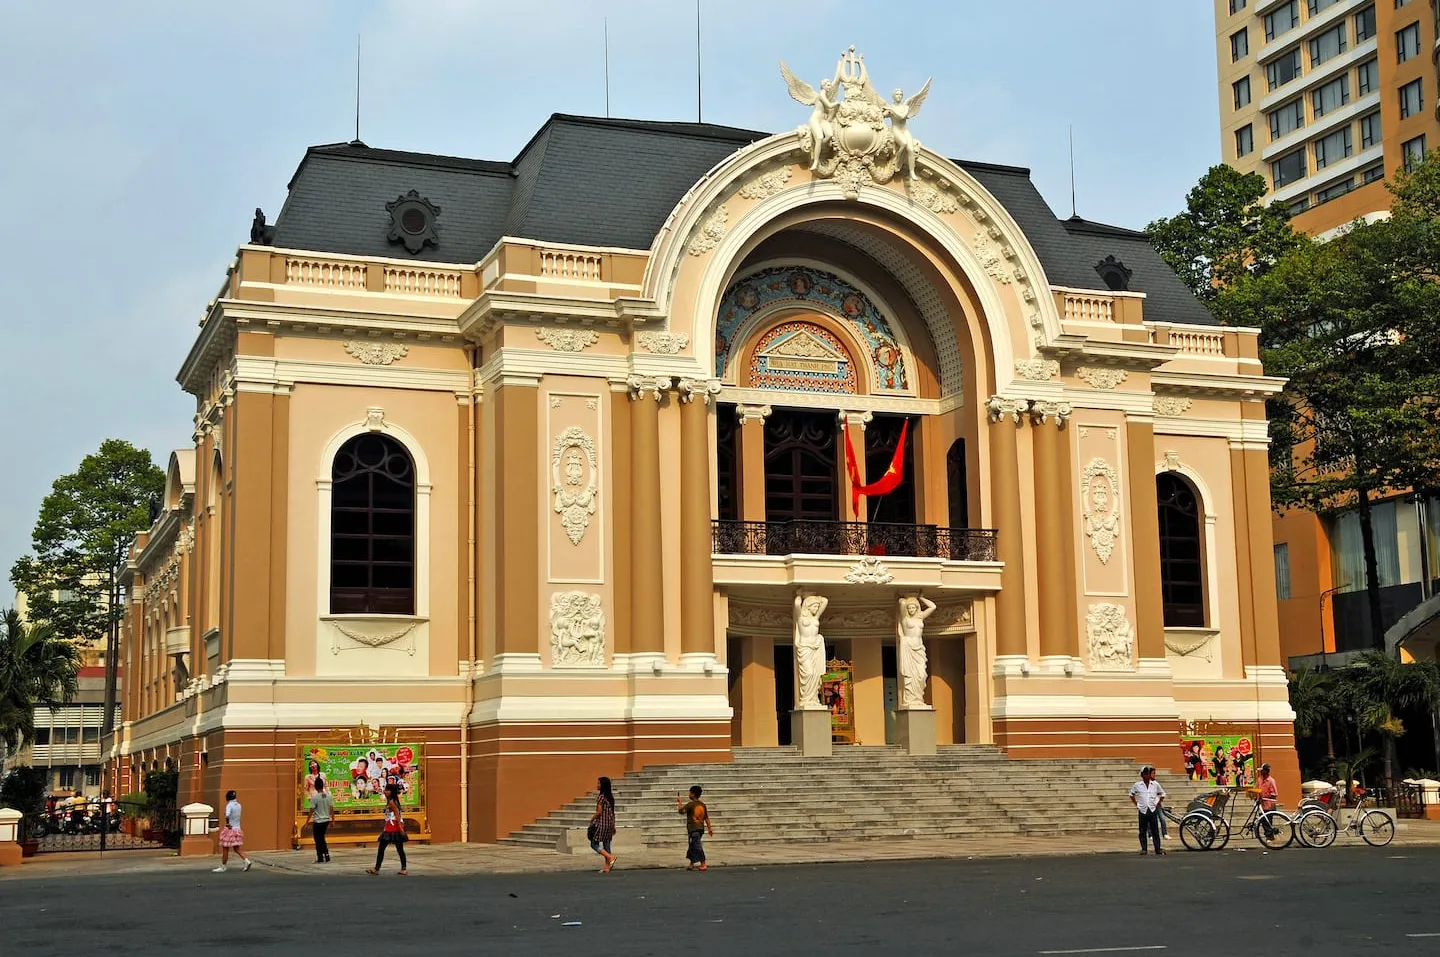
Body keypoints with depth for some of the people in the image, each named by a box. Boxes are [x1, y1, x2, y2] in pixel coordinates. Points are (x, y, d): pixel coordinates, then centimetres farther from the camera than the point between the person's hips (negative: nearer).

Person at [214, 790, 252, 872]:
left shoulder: (229, 805, -15)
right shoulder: (238, 805, 6)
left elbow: (227, 815, -34)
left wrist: (227, 823, -20)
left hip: (230, 829, -7)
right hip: (237, 829, 7)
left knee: (225, 850, 4)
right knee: (237, 849, 13)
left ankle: (222, 867, 12)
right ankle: (247, 861, -3)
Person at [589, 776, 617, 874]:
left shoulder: (601, 796, -14)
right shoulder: (610, 796, 10)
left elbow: (599, 812, -17)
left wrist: (592, 820, -2)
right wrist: (613, 826, 18)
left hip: (601, 823, -8)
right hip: (609, 823, 8)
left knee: (594, 844, 0)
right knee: (606, 845, 11)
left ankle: (610, 857, -14)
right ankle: (607, 867, 9)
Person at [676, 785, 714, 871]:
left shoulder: (690, 804, -13)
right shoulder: (702, 804, 8)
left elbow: (681, 810, -18)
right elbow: (706, 818, 11)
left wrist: (680, 802, -3)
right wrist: (709, 828, 15)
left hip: (693, 829, -8)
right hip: (701, 828, 8)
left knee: (697, 846, -7)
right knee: (692, 846, 18)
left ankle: (703, 864, -10)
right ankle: (692, 864, 25)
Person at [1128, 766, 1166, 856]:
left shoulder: (1155, 784, 3)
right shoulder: (1137, 785, 0)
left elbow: (1162, 794, 17)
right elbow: (1131, 795, 15)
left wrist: (1158, 803, 8)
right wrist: (1136, 804, 7)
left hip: (1153, 810, 0)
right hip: (1142, 811, 0)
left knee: (1155, 830, 0)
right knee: (1143, 831, 2)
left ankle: (1158, 848, 4)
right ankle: (1143, 849, 8)